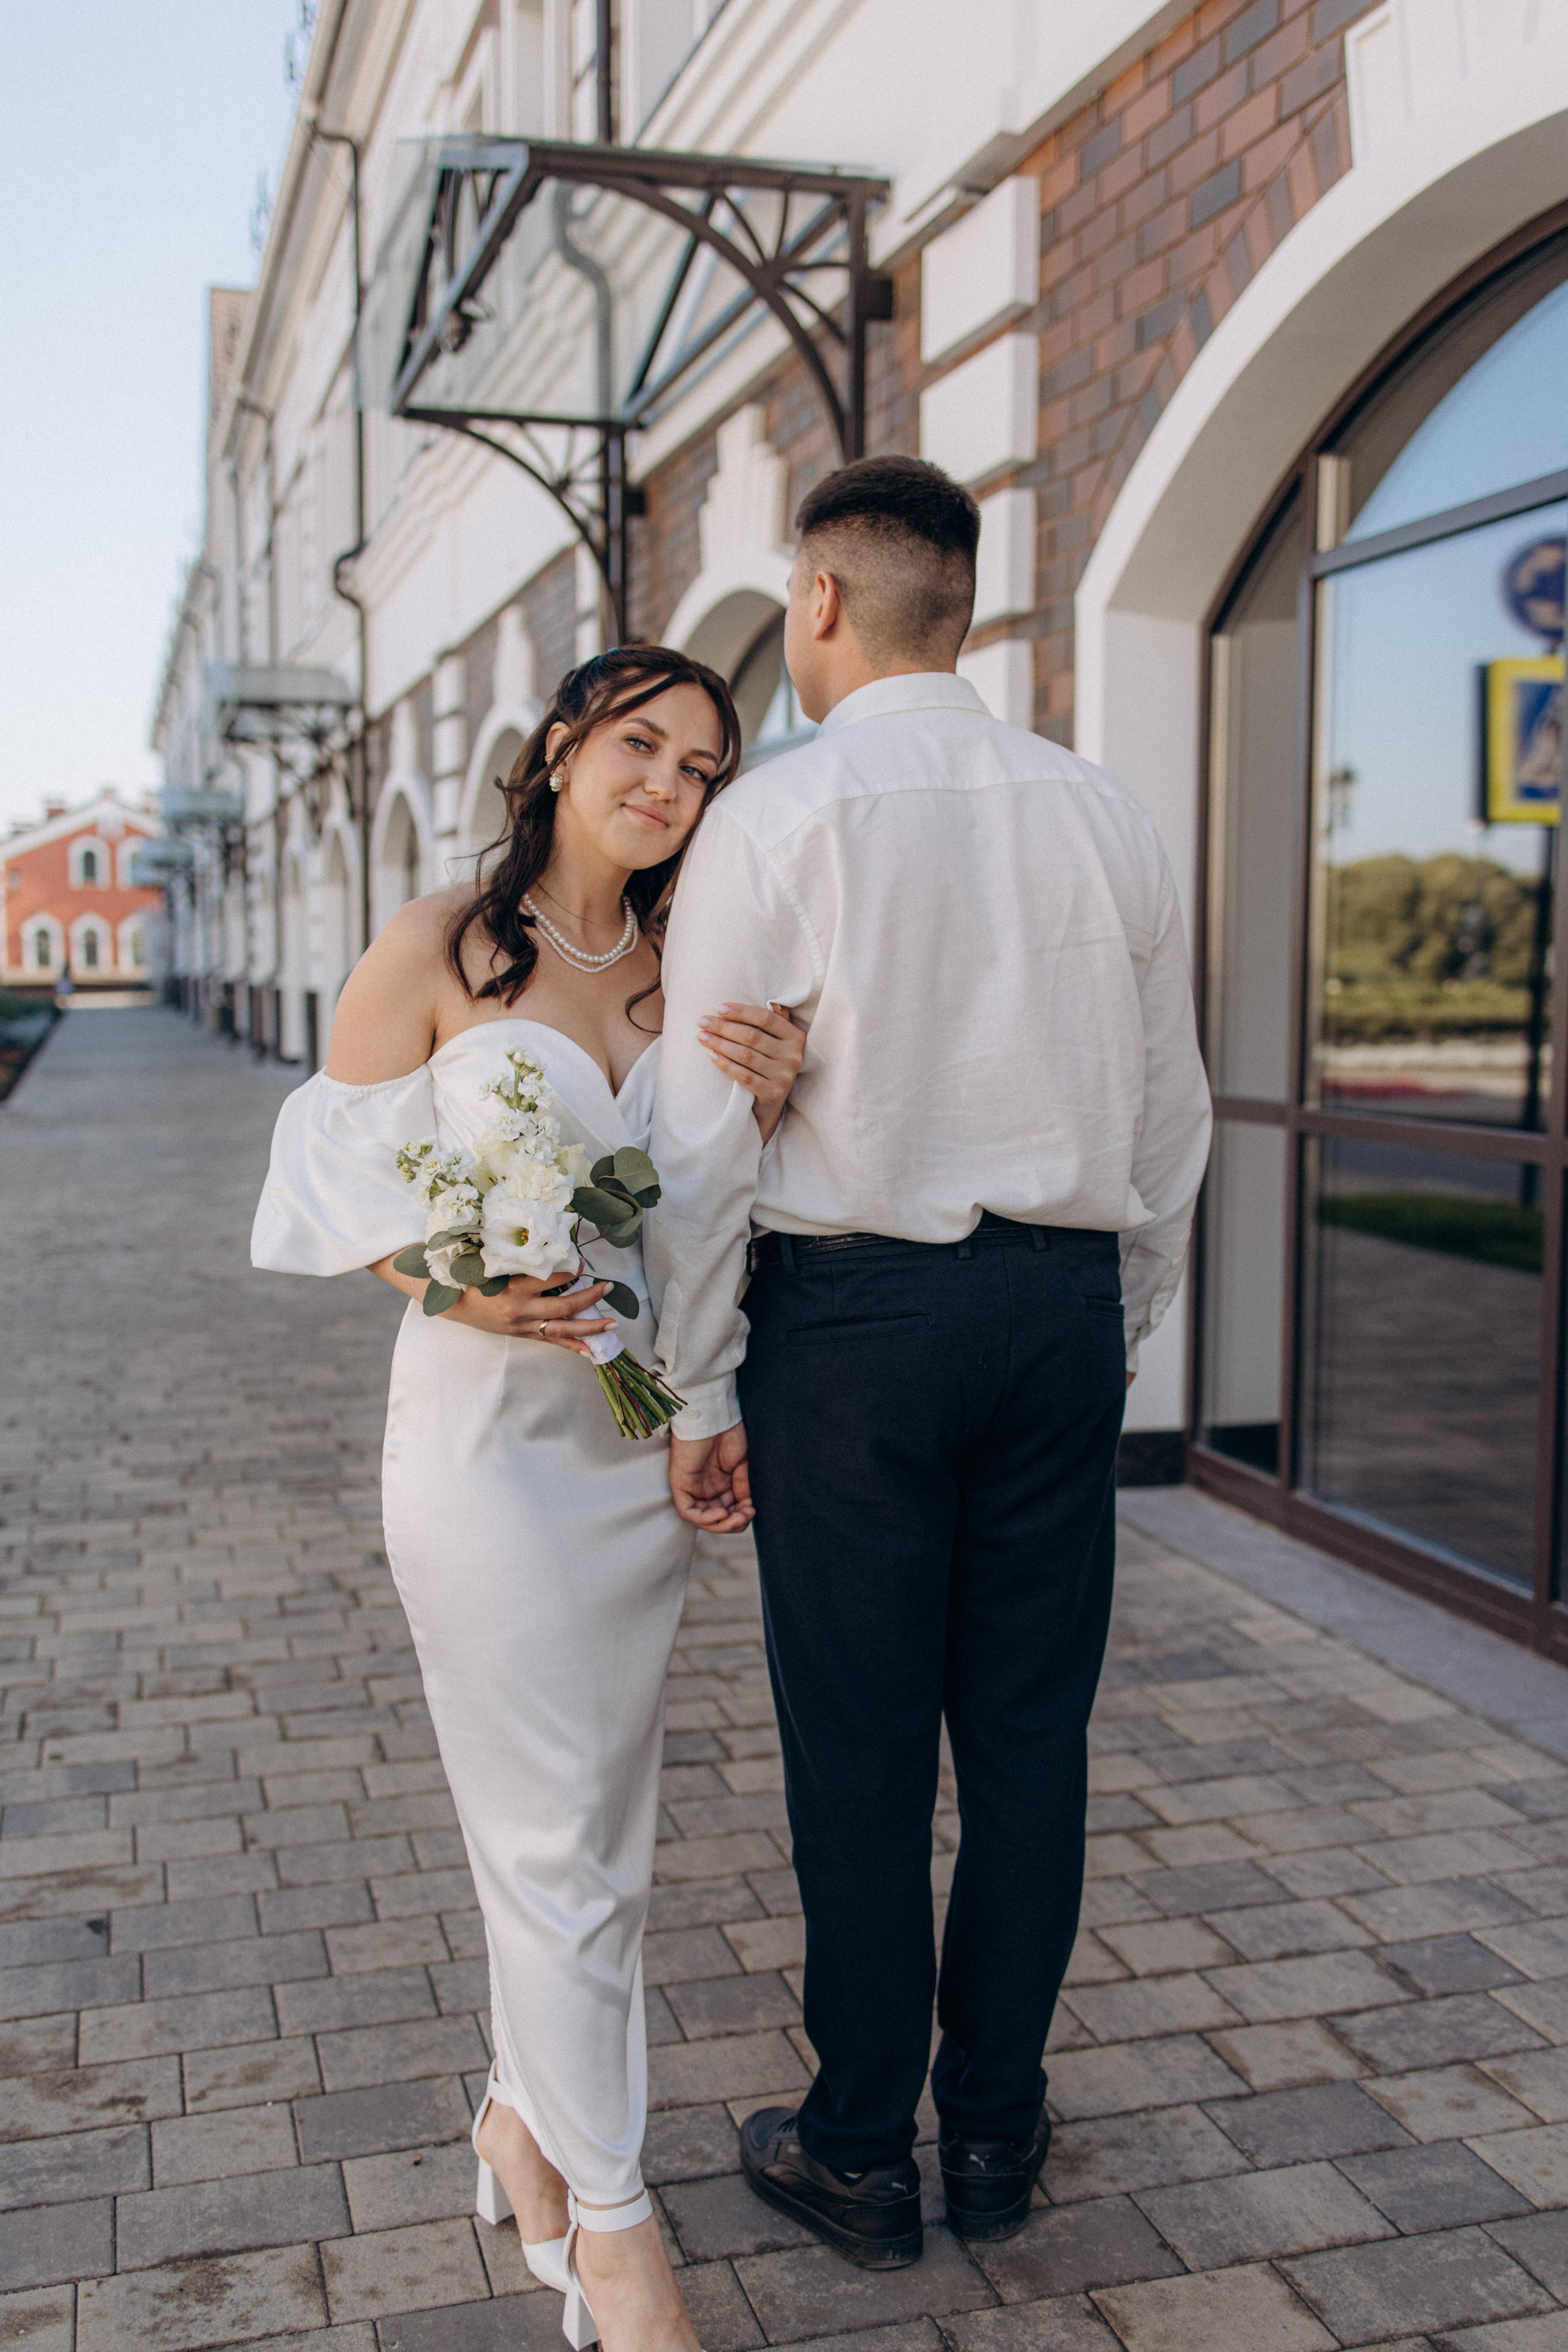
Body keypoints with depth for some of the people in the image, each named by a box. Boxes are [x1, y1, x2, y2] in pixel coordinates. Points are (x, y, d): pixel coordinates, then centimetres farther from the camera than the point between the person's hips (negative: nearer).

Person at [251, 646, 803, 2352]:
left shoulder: (682, 972, 7)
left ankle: (525, 2115, 37)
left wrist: (765, 1106, -9)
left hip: (643, 1430, 6)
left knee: (594, 1823, 16)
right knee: (557, 1834, 2)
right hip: (486, 1426, -5)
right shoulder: (439, 947, -7)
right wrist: (465, 1289, -22)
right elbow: (334, 1166, -5)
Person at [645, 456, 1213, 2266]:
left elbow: (705, 1135, -9)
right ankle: (996, 2134, 28)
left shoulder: (777, 817, -7)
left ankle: (858, 2158, 22)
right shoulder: (1104, 815, 7)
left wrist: (700, 1390, -1)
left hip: (853, 1316, -4)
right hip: (1061, 1303, 5)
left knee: (862, 1750, 6)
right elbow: (1172, 1115, 12)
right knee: (1031, 1732, 13)